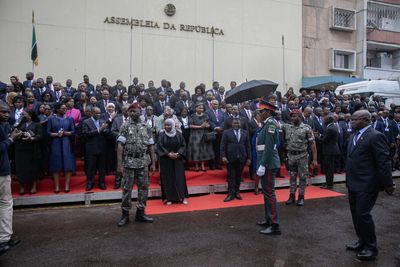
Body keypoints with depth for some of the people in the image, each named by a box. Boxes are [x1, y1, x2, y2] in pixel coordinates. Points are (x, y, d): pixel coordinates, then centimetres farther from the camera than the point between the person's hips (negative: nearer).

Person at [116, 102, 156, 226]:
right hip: (129, 163, -3)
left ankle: (140, 213, 22)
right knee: (126, 189, 4)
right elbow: (120, 146, -7)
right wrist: (120, 164, -13)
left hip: (143, 163, 3)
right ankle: (125, 215, 17)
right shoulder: (125, 127, -2)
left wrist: (153, 163, 5)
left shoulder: (146, 127, 7)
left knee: (144, 188, 7)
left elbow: (151, 146, 9)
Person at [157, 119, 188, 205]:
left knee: (179, 177, 1)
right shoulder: (162, 135, 0)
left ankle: (183, 197, 10)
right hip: (166, 160, 0)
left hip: (178, 160, 1)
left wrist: (178, 153, -14)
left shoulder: (178, 134, 2)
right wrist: (168, 154, -17)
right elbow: (160, 146, -7)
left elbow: (183, 145, 1)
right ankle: (169, 198, 9)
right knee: (167, 178, 1)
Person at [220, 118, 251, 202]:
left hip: (241, 158, 2)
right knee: (231, 176, 1)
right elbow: (223, 146, -1)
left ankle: (237, 192, 20)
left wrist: (248, 158, 5)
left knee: (239, 176, 8)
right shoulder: (226, 132, 3)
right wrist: (223, 156, -11)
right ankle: (231, 194, 6)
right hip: (230, 158, -2)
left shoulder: (245, 133, 10)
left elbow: (248, 146, 9)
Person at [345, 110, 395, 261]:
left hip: (367, 185, -9)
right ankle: (362, 242, 32)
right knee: (355, 214, 16)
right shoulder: (354, 136, 12)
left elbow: (384, 162, -16)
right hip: (353, 184, 9)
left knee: (363, 214, -2)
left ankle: (371, 247, 16)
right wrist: (349, 179, 15)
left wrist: (388, 184, -14)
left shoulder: (375, 136, -15)